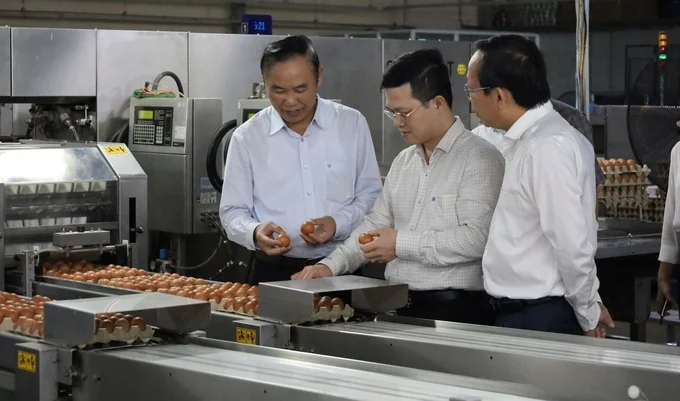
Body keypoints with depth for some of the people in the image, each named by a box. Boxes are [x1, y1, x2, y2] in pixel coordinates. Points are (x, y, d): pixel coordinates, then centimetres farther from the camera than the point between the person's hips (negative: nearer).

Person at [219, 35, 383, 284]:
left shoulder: (353, 124, 6)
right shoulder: (247, 138, 4)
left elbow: (371, 196, 9)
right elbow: (233, 212, 7)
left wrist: (339, 224, -9)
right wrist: (255, 233, -15)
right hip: (274, 273, 0)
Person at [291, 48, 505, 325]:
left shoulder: (478, 158, -7)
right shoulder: (403, 162, 19)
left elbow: (476, 238, -17)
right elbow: (375, 224, 23)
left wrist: (401, 244, -13)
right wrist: (331, 265, 9)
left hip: (454, 311, -7)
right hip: (399, 306, 7)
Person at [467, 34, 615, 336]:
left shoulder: (548, 148, -20)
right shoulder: (524, 140, 11)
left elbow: (573, 244, -20)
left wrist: (588, 314, -9)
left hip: (541, 320, -9)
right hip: (515, 313, 9)